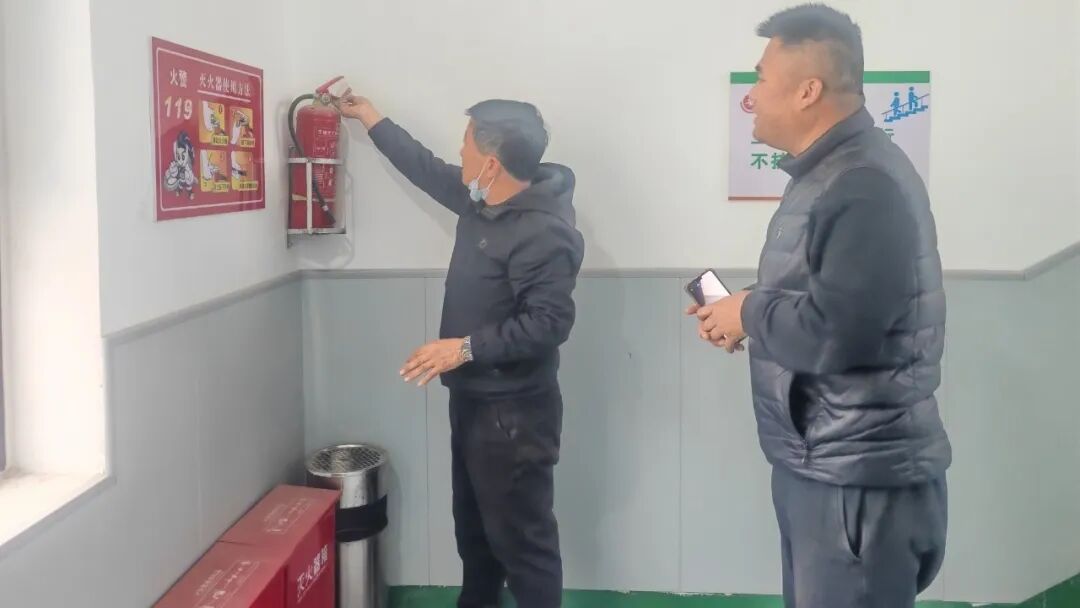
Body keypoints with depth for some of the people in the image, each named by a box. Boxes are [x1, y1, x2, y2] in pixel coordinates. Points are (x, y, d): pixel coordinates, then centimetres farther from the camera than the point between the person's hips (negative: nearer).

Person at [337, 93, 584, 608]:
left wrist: (466, 347, -27)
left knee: (520, 536, -1)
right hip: (473, 399, 10)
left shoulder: (544, 231, -24)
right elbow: (426, 169, 21)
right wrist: (368, 117, 28)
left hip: (514, 412, -10)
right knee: (473, 524, 24)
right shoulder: (482, 200, 6)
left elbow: (549, 322, -28)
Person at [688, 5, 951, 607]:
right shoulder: (827, 173, 12)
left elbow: (834, 333, -30)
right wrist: (746, 313, 2)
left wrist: (748, 313, -13)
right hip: (818, 465, 10)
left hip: (859, 479, -10)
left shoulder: (866, 184, -22)